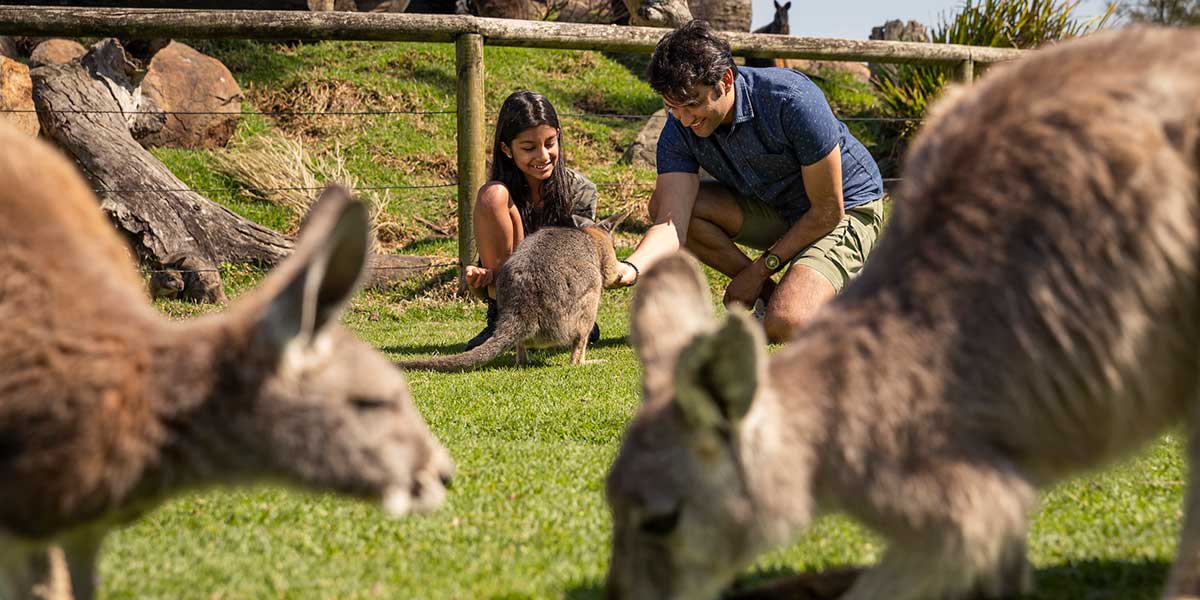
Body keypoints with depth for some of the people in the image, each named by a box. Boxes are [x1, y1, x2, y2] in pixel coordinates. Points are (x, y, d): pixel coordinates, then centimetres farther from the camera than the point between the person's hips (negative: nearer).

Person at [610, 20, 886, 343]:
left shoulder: (792, 101, -32)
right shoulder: (680, 129, -17)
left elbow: (827, 212, -23)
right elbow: (671, 221, -26)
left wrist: (758, 270, -17)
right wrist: (632, 266, -47)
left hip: (846, 209, -6)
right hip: (773, 207, 6)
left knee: (783, 326, -30)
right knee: (662, 202, -16)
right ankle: (769, 294, -4)